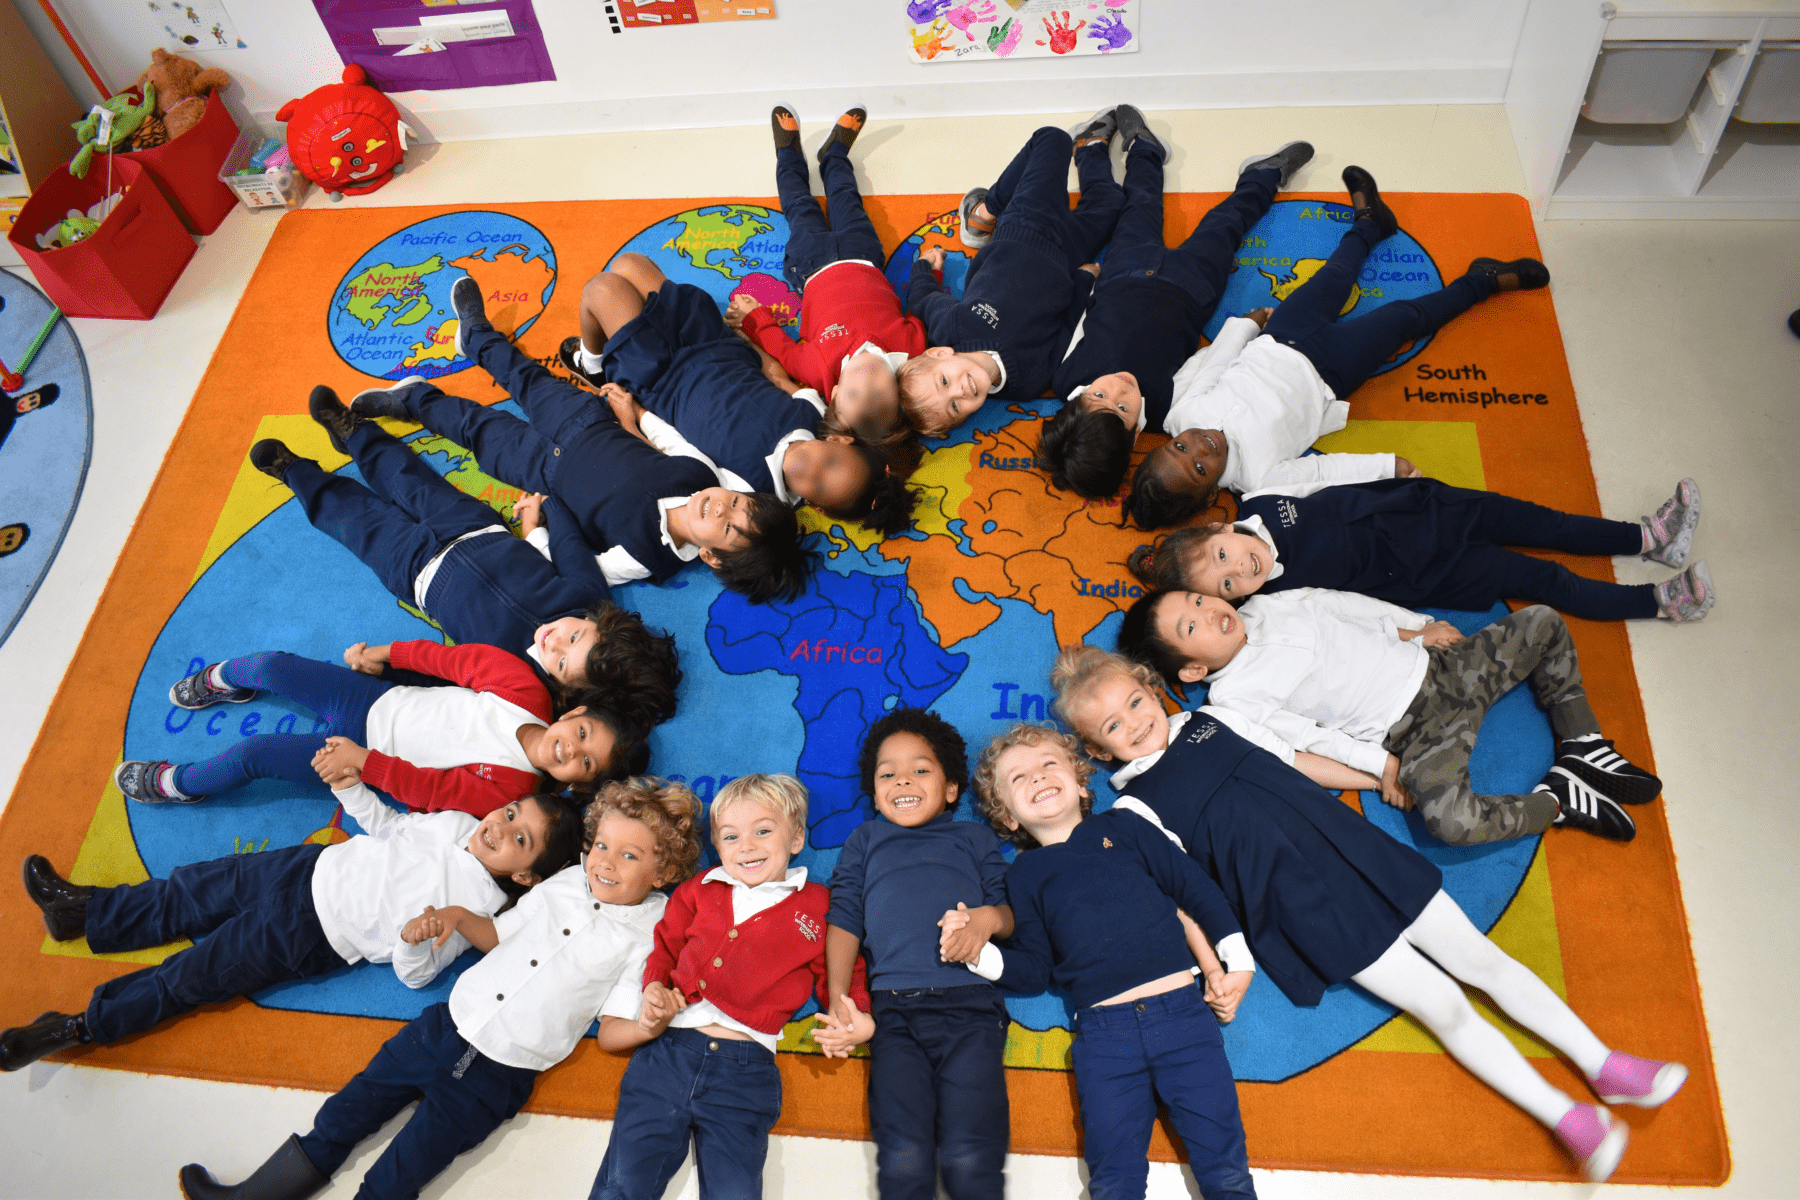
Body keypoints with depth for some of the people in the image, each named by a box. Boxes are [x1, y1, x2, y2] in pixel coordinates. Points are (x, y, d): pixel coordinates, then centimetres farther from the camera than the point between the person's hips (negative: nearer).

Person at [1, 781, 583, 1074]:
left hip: (308, 938, -5)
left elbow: (416, 975, -17)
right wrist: (351, 784, 0)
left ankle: (82, 1026, 23)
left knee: (190, 976, 3)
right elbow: (390, 827, 11)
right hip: (312, 866, 5)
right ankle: (83, 908, 37)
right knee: (190, 893, 15)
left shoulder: (475, 909, -21)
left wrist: (415, 938, -36)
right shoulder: (458, 821, -4)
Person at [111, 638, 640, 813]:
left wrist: (364, 762, -24)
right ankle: (221, 681, 32)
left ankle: (175, 784, 24)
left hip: (373, 751, -3)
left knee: (253, 754, -13)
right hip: (377, 699, 3)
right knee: (268, 666, -8)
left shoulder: (511, 790, -27)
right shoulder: (525, 689, -20)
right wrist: (386, 654, -3)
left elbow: (428, 790, -23)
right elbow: (457, 660, -8)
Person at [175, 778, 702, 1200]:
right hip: (449, 1021, 5)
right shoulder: (567, 881, 4)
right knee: (356, 1104, 11)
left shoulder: (650, 935, -10)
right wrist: (455, 916, 0)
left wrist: (646, 1025, -30)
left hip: (501, 1071, -5)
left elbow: (611, 1032, -9)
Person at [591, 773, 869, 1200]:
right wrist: (655, 986, 5)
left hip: (745, 1070, -2)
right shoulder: (698, 890, 16)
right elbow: (664, 947, 25)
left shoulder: (819, 907, 8)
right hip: (668, 1049, 2)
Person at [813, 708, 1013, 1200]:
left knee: (969, 1157, -16)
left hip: (969, 1003, -1)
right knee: (903, 1158, -15)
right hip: (893, 1008, 1)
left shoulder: (975, 837, 25)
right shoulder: (865, 840, 27)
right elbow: (844, 918, 16)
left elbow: (1009, 910, 17)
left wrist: (988, 917, -7)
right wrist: (837, 998, 3)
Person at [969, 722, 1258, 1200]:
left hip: (1182, 1010, 0)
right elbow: (1033, 970, 10)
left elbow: (1194, 886, 12)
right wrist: (977, 953, -8)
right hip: (1103, 1033, 0)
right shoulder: (1025, 874, 12)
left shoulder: (1122, 826, 12)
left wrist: (1237, 961, 4)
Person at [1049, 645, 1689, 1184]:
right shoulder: (1134, 809, -2)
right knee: (1443, 1005, -7)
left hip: (1361, 855, 5)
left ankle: (1602, 1062, 17)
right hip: (1305, 911, -5)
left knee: (1479, 954, 5)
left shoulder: (1212, 719, 12)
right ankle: (1565, 1116, 2)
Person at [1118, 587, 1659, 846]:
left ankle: (1582, 746, 17)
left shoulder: (1263, 605, 6)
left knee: (1543, 623, 9)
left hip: (1435, 666, 7)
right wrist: (1379, 763, -16)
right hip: (1409, 731, -7)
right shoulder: (1231, 695, -12)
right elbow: (1305, 734, -13)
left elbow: (1339, 602, 14)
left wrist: (1418, 624, 11)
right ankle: (1557, 802, -4)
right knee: (1449, 817, -33)